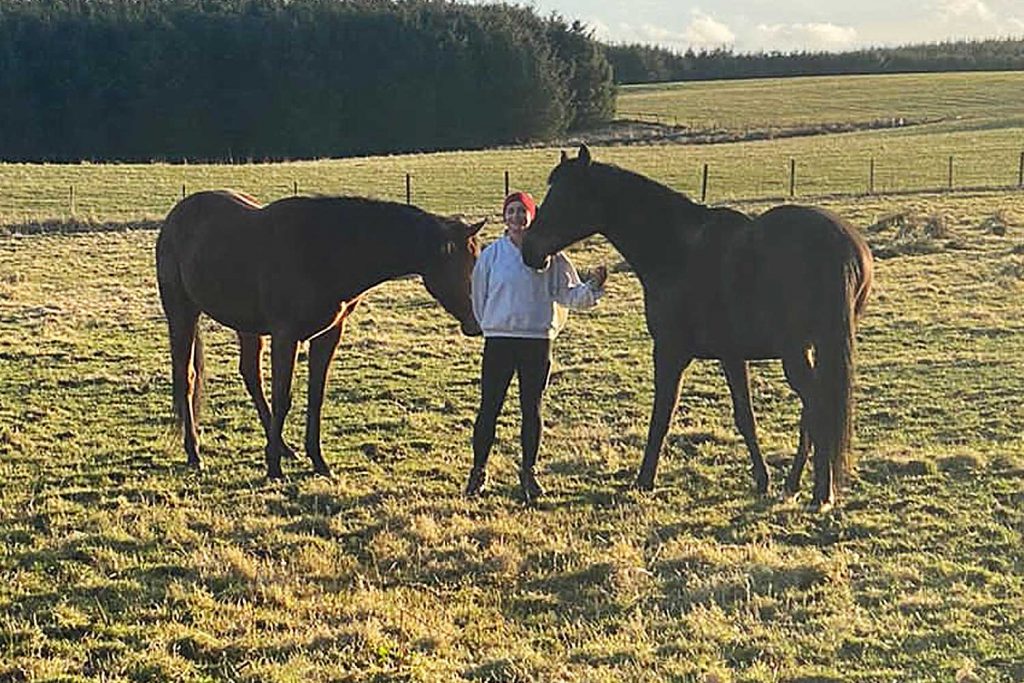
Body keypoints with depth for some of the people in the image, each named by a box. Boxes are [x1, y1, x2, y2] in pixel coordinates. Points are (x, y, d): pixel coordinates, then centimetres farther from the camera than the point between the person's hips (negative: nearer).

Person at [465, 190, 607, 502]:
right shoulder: (493, 254, 1)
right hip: (498, 340, 0)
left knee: (531, 409, 8)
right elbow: (479, 296, 11)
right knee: (489, 407, 2)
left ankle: (528, 471, 21)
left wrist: (593, 287, -13)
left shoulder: (549, 255, 1)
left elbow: (568, 294, 3)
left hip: (537, 341, 0)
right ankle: (478, 469, 15)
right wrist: (489, 324, 11)